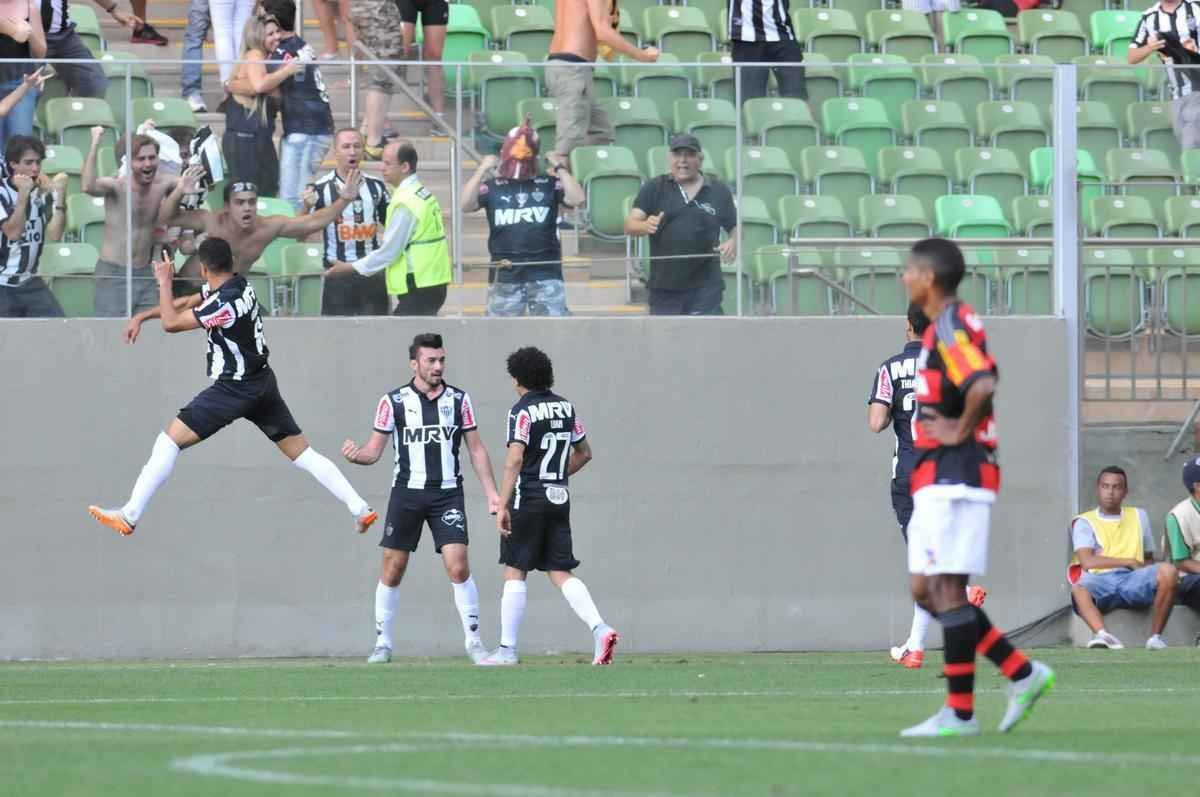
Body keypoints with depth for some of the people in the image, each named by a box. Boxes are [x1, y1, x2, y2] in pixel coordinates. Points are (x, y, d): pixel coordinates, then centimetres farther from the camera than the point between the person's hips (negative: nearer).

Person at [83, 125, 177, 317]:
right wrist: (95, 143, -36)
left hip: (145, 274, 5)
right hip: (113, 273, -5)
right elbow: (88, 186, -38)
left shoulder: (162, 184, 0)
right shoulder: (117, 186, -17)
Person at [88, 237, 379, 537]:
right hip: (263, 383, 9)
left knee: (170, 440, -5)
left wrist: (164, 282, -3)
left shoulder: (225, 304, -22)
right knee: (302, 453, 10)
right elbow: (186, 303, 17)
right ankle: (359, 509, 5)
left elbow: (171, 323, -15)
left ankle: (129, 516, -7)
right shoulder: (238, 284, 3)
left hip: (235, 389, -9)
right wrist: (142, 317, 16)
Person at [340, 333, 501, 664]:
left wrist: (492, 493, 4)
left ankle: (473, 640, 0)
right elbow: (374, 450, 3)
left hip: (448, 494, 0)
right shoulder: (393, 401, 1)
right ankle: (383, 642, 13)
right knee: (392, 568, 1)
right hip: (407, 492, 0)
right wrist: (356, 454, -20)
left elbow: (477, 449, 10)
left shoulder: (458, 400, 5)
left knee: (458, 566, -11)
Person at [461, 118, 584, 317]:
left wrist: (559, 169, -8)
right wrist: (482, 170, -11)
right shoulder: (494, 187, 3)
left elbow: (576, 199, -11)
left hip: (545, 276, 0)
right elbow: (466, 205, -10)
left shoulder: (549, 185, 4)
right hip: (505, 278, 0)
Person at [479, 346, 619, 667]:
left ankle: (507, 649, 2)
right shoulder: (565, 407, 10)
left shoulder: (523, 411, -10)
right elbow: (584, 453, 20)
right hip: (559, 498, 6)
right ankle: (600, 628, -12)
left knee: (514, 572, 2)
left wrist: (502, 506, -21)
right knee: (560, 572, 7)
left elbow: (515, 459, -20)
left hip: (528, 499, -6)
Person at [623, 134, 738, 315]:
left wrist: (733, 243, -9)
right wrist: (645, 226, -25)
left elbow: (736, 229, 15)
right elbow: (630, 225, -2)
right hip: (664, 286, 1)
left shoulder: (718, 192, 8)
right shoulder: (654, 189, 6)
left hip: (705, 287, -1)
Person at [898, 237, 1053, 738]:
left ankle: (959, 713, -4)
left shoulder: (951, 327, -15)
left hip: (954, 478, -10)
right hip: (936, 482, 10)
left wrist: (960, 432, -18)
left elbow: (983, 385, -31)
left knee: (947, 590, -7)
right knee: (926, 590, 10)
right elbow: (978, 384, 28)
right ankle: (1024, 674, 11)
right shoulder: (943, 327, 17)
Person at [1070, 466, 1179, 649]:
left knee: (1168, 571, -29)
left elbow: (1148, 559, 24)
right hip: (1099, 581, -3)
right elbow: (1087, 561, -2)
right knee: (1079, 589, -39)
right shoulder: (1084, 522, 14)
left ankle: (1155, 637, -24)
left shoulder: (1139, 516, 25)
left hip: (1133, 580, 3)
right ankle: (1102, 635, -65)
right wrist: (1130, 562, -3)